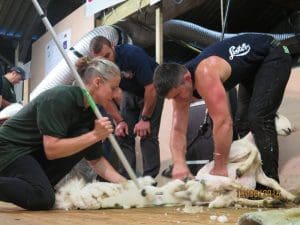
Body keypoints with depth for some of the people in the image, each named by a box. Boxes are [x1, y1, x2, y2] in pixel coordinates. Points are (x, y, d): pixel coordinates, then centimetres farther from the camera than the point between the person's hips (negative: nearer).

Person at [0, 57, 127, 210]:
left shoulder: (89, 110, 0)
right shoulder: (60, 98, -24)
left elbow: (95, 159, 4)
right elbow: (51, 149, -28)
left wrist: (123, 182, -7)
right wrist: (94, 135, -28)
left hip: (37, 151, 9)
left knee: (86, 135, -10)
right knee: (42, 199, -30)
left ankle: (42, 185, -3)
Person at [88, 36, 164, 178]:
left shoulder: (133, 54, -32)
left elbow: (151, 88, -29)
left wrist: (145, 119, -24)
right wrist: (119, 121, -13)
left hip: (152, 89, -5)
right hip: (130, 93, 5)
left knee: (147, 134, -16)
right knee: (123, 135, -4)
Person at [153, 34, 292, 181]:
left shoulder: (205, 75, -40)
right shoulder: (179, 82, -13)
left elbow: (223, 122, -43)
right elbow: (178, 130, -16)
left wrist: (220, 168, -36)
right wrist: (179, 163, -32)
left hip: (273, 57, -9)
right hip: (253, 66, 9)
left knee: (259, 120, -19)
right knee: (243, 121, 10)